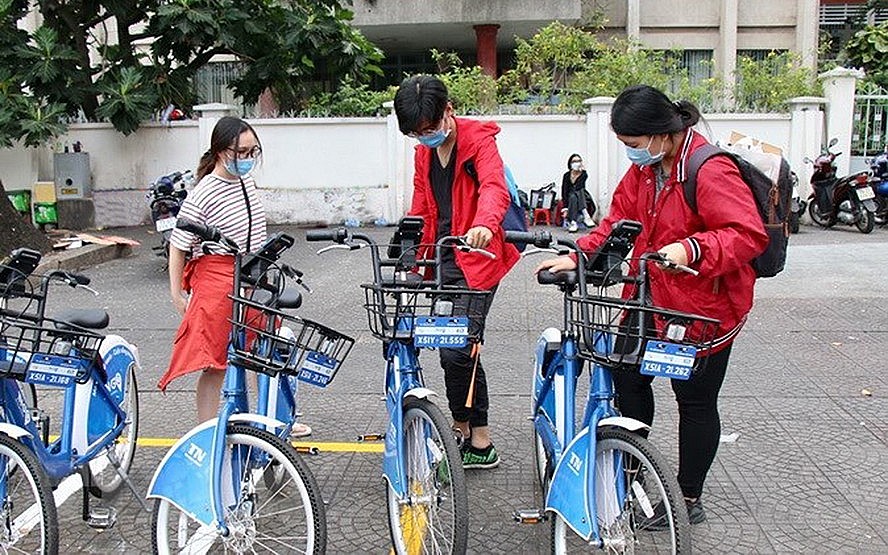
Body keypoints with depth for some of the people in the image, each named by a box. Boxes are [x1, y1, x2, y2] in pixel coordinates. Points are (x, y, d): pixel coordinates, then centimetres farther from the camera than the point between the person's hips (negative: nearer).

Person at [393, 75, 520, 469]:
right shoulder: (424, 152, 12)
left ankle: (479, 441, 2)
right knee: (453, 348, 13)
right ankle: (464, 428, 28)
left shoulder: (478, 140, -10)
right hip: (444, 260, 8)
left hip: (475, 260, -7)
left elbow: (495, 188, -28)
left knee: (457, 349, -11)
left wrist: (484, 224, -48)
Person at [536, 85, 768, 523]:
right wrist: (578, 256, -2)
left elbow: (749, 234, -29)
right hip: (652, 298, 8)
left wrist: (691, 249, -42)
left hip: (704, 305, -8)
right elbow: (620, 220, 9)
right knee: (627, 376, 13)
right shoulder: (645, 167, 3)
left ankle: (689, 499, 23)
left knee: (696, 400, 6)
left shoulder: (710, 171, -23)